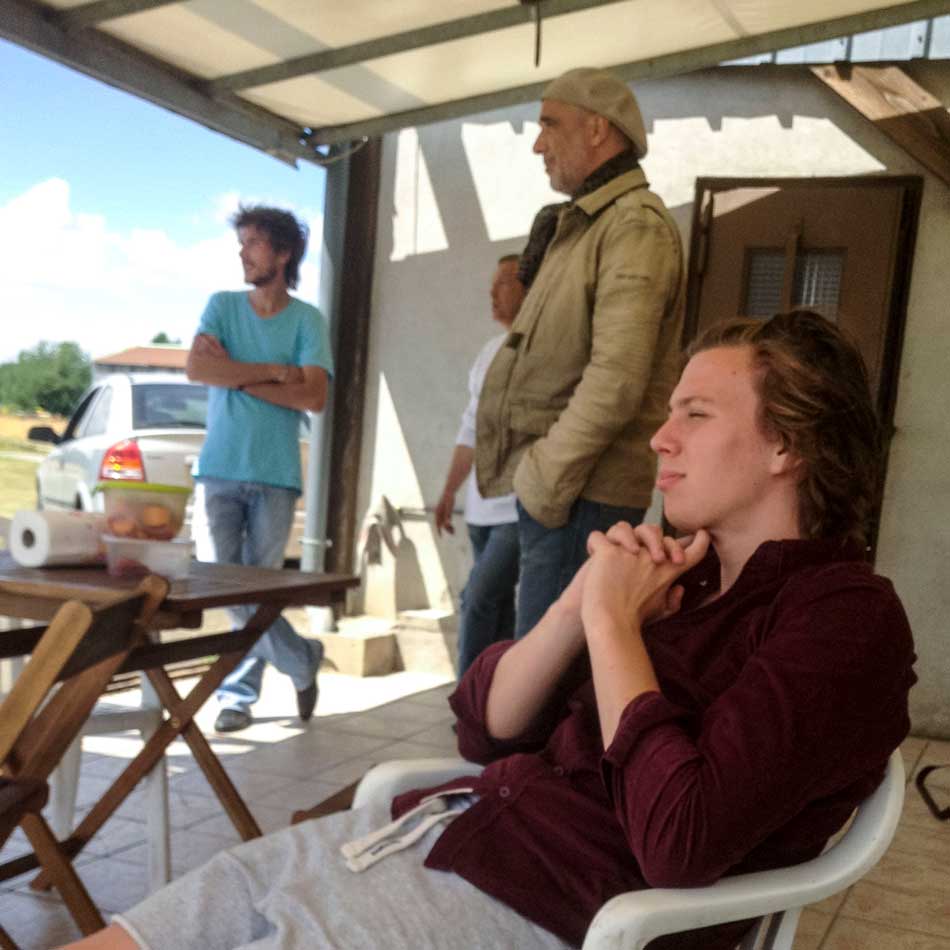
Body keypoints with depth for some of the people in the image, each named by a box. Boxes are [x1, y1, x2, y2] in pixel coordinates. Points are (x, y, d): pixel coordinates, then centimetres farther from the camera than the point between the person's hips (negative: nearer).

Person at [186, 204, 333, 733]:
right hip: (219, 471, 2)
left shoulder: (307, 320, 3)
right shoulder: (222, 306, 9)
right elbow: (198, 367, -7)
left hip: (276, 476, -2)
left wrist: (237, 373, -7)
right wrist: (274, 371, -9)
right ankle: (302, 660, 13)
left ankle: (238, 697, 17)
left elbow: (314, 396, -9)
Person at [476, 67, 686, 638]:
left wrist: (544, 478, -16)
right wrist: (534, 472, 13)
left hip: (582, 493, -10)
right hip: (553, 483, 10)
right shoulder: (581, 224, 20)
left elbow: (617, 380, -21)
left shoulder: (636, 226, -11)